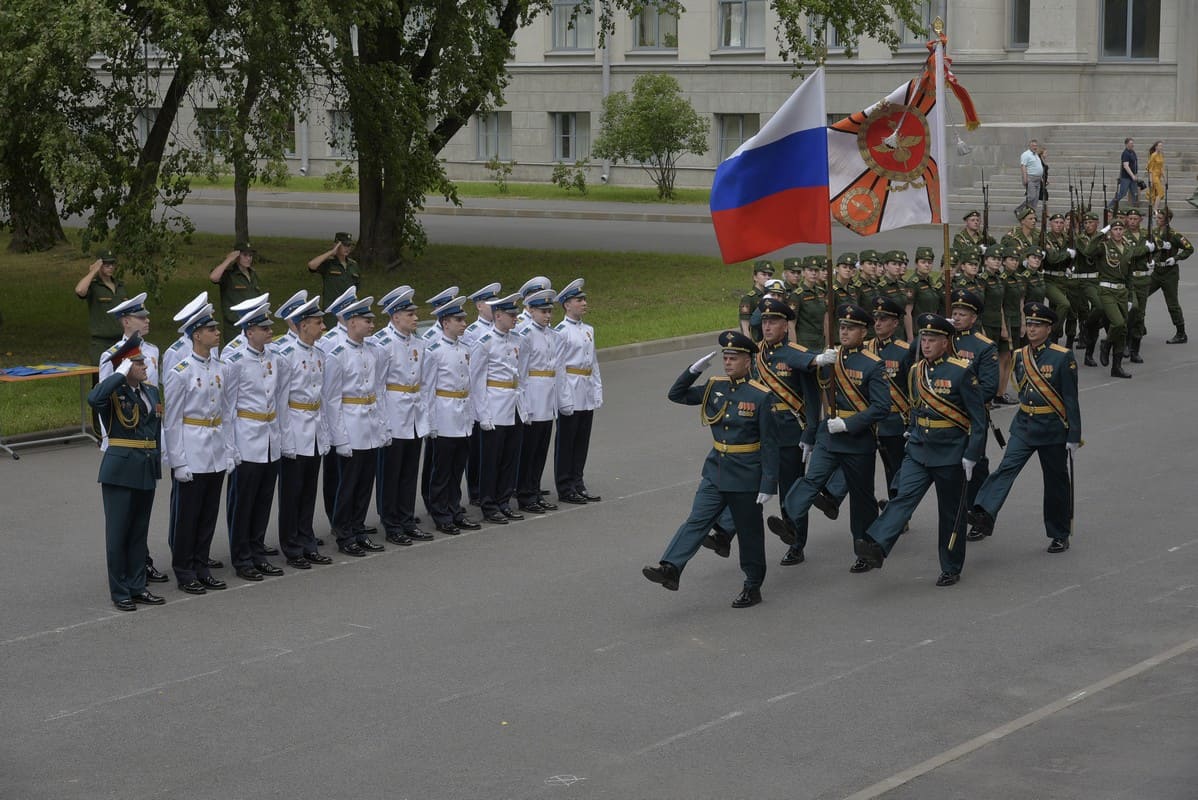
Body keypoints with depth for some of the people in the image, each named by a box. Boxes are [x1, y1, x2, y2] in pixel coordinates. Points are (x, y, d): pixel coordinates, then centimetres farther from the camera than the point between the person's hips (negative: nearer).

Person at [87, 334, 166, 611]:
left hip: (147, 469, 6)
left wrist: (157, 462, 15)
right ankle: (120, 592, 8)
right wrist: (121, 374, -24)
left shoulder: (151, 391, 10)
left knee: (139, 531, 13)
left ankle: (138, 587, 20)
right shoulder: (114, 392, -10)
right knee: (118, 532, 1)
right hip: (120, 469, -6)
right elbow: (93, 398, -34)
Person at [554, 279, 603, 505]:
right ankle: (565, 488, 6)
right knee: (566, 442, 1)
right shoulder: (561, 331, -10)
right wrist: (564, 399, -17)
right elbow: (557, 366, -13)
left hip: (587, 397, 7)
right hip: (570, 395, -7)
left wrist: (598, 391, 12)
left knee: (582, 441, 11)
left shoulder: (588, 330, 13)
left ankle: (577, 484, 19)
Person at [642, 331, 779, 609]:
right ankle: (670, 569, -17)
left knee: (749, 532, 7)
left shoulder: (761, 396, -13)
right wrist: (694, 370, -5)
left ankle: (753, 587, 18)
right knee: (696, 521, -6)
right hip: (715, 471, 5)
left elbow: (770, 445, -12)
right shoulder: (715, 387, 3)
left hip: (746, 477, -5)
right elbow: (676, 395, 10)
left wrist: (768, 485, -15)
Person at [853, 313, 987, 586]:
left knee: (951, 513, 6)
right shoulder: (915, 371, 7)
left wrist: (971, 456, -13)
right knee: (903, 497, -14)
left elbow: (978, 418, -10)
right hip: (918, 451, 4)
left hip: (950, 454, -4)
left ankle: (951, 569, 17)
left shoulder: (962, 372, -11)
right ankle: (876, 547, -31)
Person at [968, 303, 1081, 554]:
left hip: (1053, 429, -4)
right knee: (1006, 468, -16)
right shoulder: (1019, 356, 5)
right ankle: (984, 515, -31)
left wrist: (1074, 437, -12)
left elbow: (1071, 399, -10)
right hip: (1023, 427, 4)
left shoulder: (1063, 357, -10)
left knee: (1056, 482, 7)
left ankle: (1059, 535, 20)